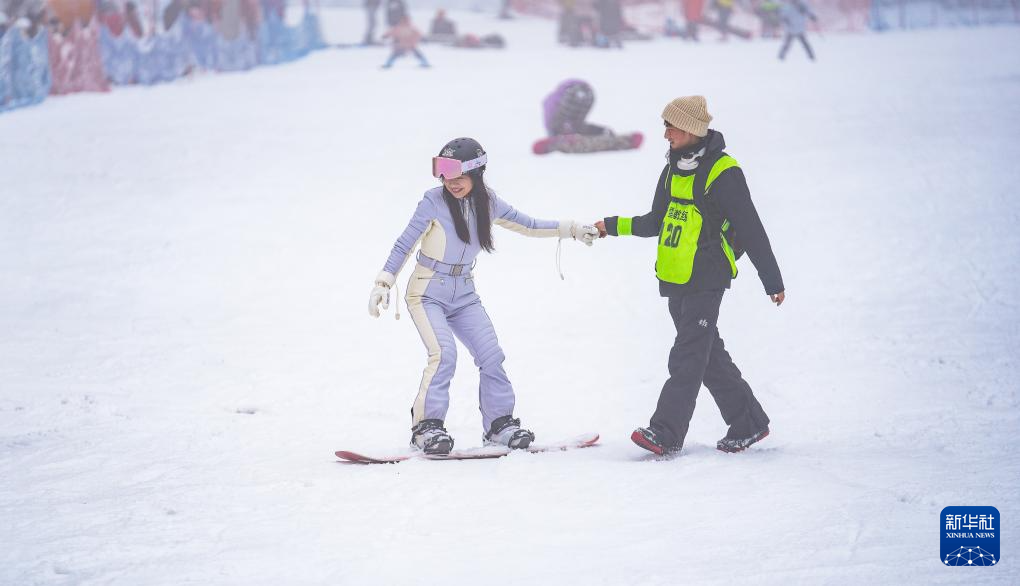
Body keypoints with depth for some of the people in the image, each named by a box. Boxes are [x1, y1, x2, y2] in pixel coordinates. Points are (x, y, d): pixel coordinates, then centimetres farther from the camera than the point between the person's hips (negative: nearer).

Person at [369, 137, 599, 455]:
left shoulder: (488, 204, 0)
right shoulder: (434, 201, -14)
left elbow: (528, 226, 14)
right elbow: (404, 245, -11)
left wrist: (572, 229, 13)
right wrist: (384, 283, -17)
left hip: (464, 296, 5)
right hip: (428, 293, -5)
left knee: (491, 355, -5)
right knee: (444, 353, -23)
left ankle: (499, 424, 9)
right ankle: (426, 426, -14)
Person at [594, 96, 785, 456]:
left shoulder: (722, 173, -12)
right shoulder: (674, 169, 13)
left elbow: (751, 230, -10)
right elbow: (656, 223, 21)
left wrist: (772, 280, -7)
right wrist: (614, 226, 10)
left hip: (706, 280, -8)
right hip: (675, 278, 8)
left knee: (687, 358, -11)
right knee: (710, 357, 13)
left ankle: (666, 433, -15)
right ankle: (747, 424, 23)